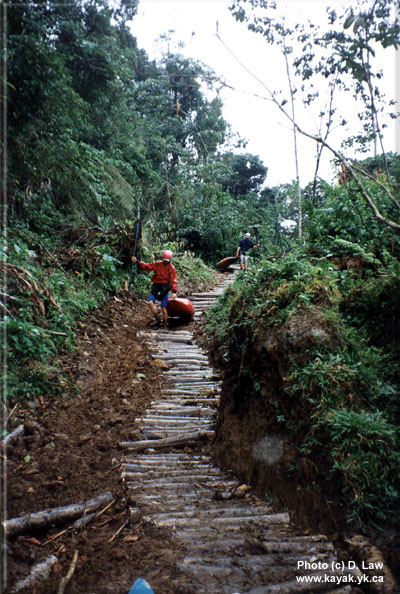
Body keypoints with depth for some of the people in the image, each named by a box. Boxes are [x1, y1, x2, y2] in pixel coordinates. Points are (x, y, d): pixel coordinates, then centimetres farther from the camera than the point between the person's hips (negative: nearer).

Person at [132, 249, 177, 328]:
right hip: (156, 285, 3)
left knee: (164, 307, -4)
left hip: (165, 287, -2)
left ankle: (164, 325, 8)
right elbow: (146, 267, 9)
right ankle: (158, 319, -8)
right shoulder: (157, 264, 4)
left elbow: (173, 281, -6)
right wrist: (137, 261, -1)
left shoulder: (172, 268, -2)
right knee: (150, 302, -18)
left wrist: (174, 292, -16)